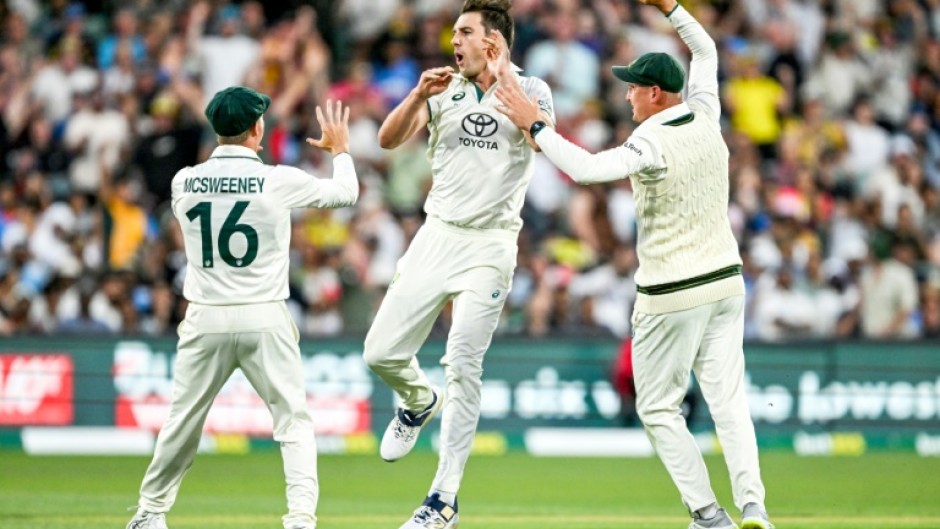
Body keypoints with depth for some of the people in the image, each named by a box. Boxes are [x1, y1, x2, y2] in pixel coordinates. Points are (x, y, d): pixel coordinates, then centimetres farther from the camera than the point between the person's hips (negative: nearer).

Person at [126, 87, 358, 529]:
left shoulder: (184, 182, 1)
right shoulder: (279, 180, -7)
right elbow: (347, 193, 7)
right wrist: (339, 148, 27)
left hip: (205, 321, 3)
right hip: (264, 319, -3)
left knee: (184, 419, 15)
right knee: (293, 419, 3)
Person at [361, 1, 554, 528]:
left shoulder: (531, 89, 0)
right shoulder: (444, 91, 9)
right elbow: (389, 139, -1)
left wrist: (504, 78, -17)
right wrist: (419, 94, -17)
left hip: (490, 244, -4)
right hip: (436, 237, 4)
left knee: (463, 369, -9)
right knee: (381, 352, -2)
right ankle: (420, 401, 34)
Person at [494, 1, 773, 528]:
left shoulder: (652, 145, -18)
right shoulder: (705, 119, 3)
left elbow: (586, 168, -32)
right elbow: (706, 52, 21)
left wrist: (534, 124, -24)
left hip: (673, 296, -7)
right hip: (726, 283, 7)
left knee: (659, 407, 5)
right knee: (728, 398, 4)